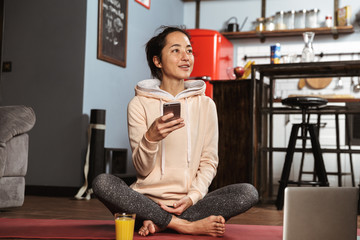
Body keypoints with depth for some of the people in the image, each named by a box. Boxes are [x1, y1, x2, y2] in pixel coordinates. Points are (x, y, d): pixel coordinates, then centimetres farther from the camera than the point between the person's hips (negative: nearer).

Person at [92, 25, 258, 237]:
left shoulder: (206, 104, 10)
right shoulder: (140, 104, 4)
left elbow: (209, 161, 6)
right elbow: (142, 169, -1)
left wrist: (193, 196, -12)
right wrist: (151, 138, -23)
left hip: (189, 203, 2)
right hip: (148, 199, -1)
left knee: (249, 192, -23)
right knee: (101, 182, -29)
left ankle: (159, 223, -21)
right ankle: (187, 225, -24)